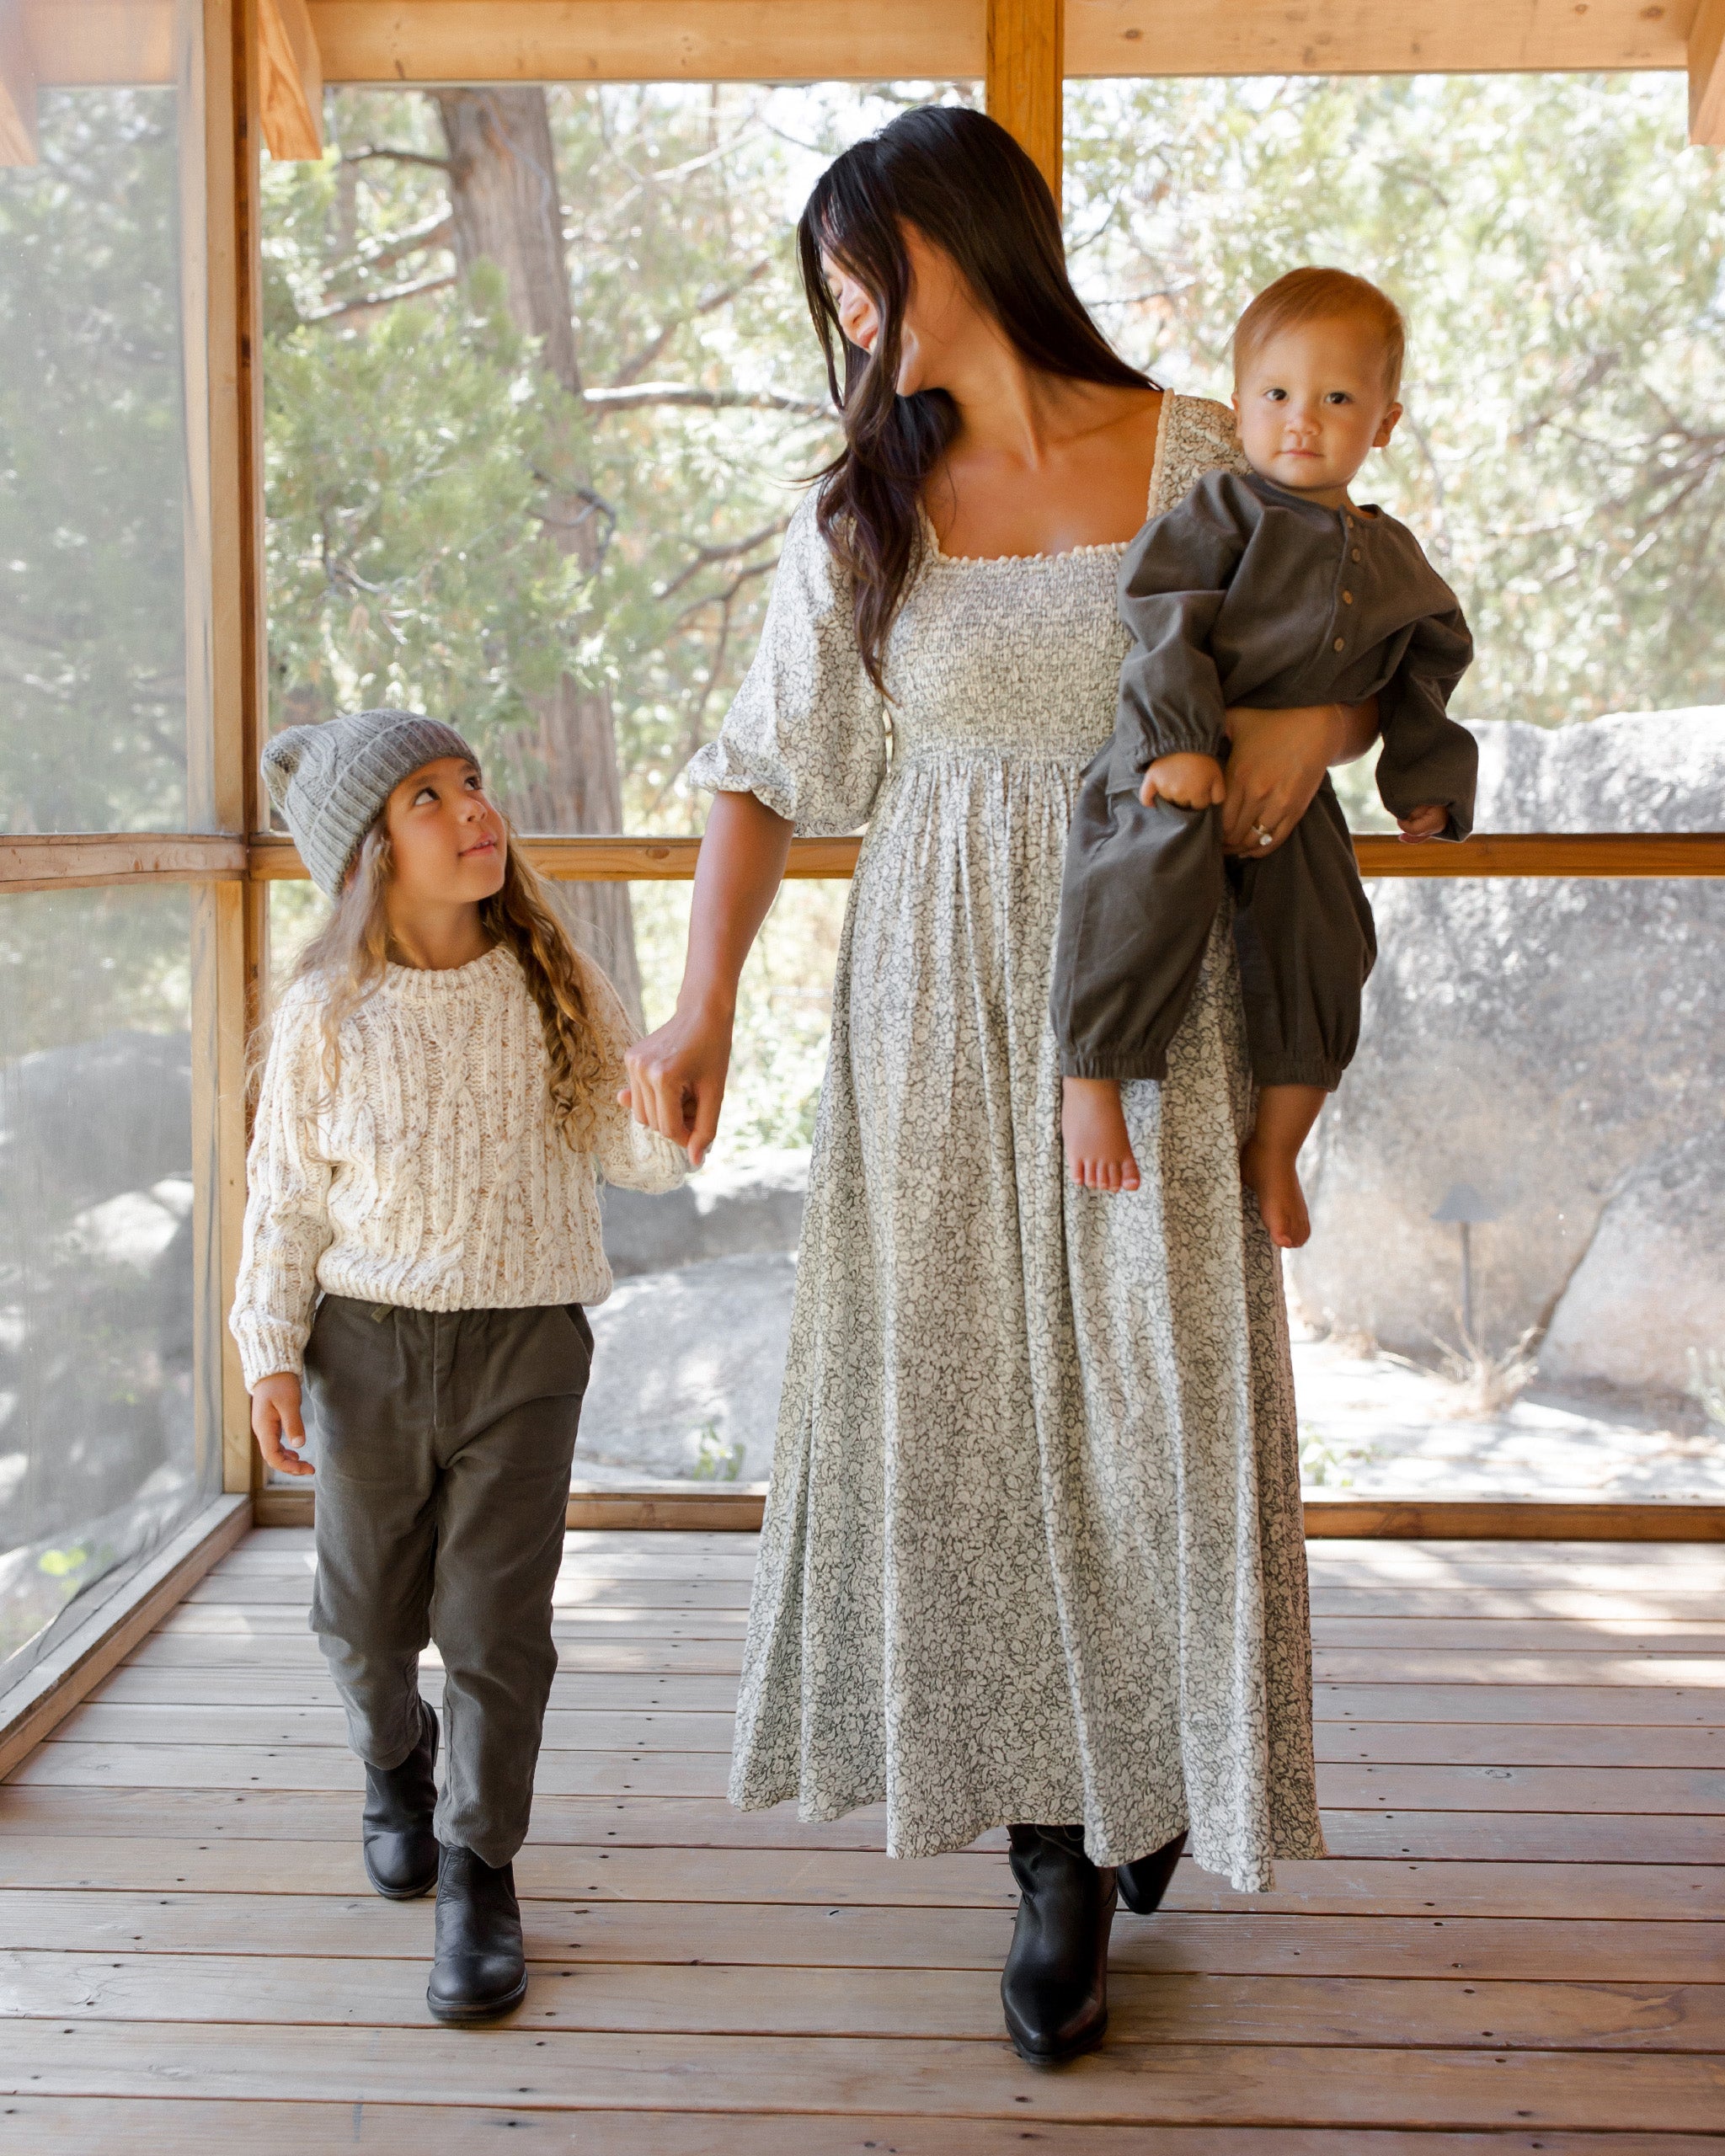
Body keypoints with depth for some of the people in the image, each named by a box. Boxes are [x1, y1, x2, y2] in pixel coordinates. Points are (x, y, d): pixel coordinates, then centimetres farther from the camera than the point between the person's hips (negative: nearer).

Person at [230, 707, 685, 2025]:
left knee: (497, 1620, 0)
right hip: (368, 1338, 1)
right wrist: (271, 1352, -4)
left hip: (525, 1338, 0)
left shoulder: (558, 992, -3)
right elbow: (287, 1197, 1)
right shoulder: (328, 1016, -5)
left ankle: (479, 1868, 17)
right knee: (366, 1614, 15)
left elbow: (638, 1159, -1)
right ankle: (397, 1766, 46)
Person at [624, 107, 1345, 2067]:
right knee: (973, 1394, 2)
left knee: (1155, 1390, -1)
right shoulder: (861, 518, 7)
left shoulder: (1201, 456, 0)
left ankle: (1171, 1755, 26)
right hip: (936, 1001, 2)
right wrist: (699, 1013, -2)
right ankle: (1059, 1852, 16)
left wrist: (1314, 720, -14)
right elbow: (767, 775, 7)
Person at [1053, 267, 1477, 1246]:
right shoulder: (1225, 512, -5)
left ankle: (1276, 1148, 14)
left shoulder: (1394, 560, 12)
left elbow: (1425, 671, 22)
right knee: (1158, 897, -30)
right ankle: (1091, 1080, -13)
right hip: (1175, 767, -5)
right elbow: (1164, 615, -14)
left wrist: (1426, 776, 10)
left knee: (1323, 944, -2)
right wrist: (1180, 740, -24)